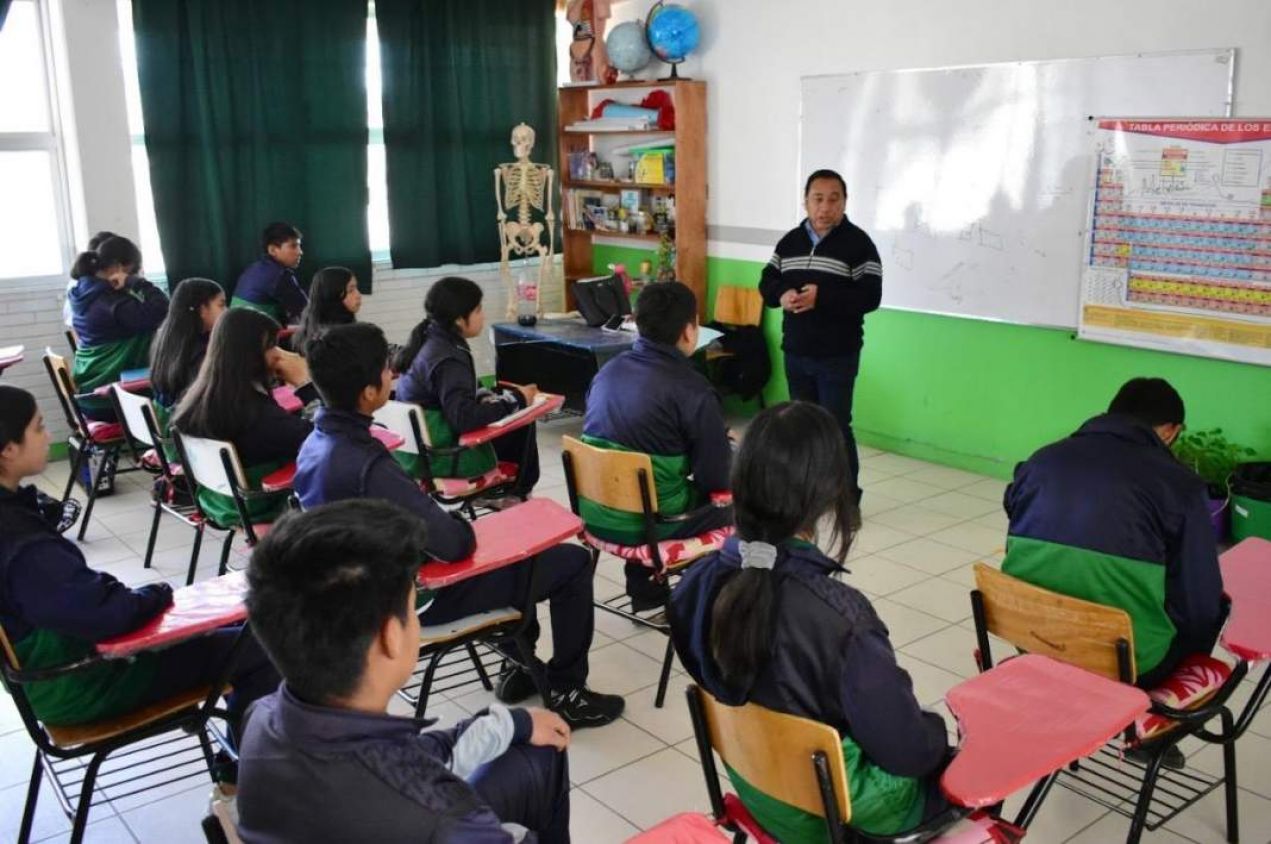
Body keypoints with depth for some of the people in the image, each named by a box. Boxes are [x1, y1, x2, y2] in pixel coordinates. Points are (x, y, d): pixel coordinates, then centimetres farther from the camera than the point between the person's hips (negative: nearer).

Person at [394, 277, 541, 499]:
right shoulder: (448, 360, -24)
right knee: (522, 425, 3)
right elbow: (465, 419, -32)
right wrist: (516, 399, -20)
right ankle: (516, 496, 24)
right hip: (440, 457, -9)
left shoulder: (430, 341, 3)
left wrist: (486, 398, 2)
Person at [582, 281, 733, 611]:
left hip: (594, 513, 6)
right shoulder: (692, 389, -17)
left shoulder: (608, 370, 3)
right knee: (731, 507, 20)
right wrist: (725, 448, 10)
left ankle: (644, 589, 39)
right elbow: (717, 477, -13)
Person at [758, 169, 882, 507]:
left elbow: (870, 297, -15)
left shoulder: (858, 243, -8)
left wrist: (822, 297, -24)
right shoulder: (790, 241, 9)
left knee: (836, 426, -2)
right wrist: (782, 295, -12)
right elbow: (767, 282, 11)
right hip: (796, 353, 5)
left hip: (838, 356, -5)